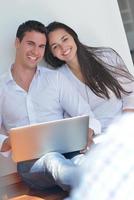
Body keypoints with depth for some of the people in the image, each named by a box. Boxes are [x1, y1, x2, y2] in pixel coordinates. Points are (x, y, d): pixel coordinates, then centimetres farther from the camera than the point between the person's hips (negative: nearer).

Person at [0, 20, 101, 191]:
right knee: (53, 160, -40)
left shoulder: (56, 79, 17)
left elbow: (87, 116, 10)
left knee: (81, 160, -39)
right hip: (29, 161, -1)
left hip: (66, 150, 2)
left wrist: (87, 134, -13)